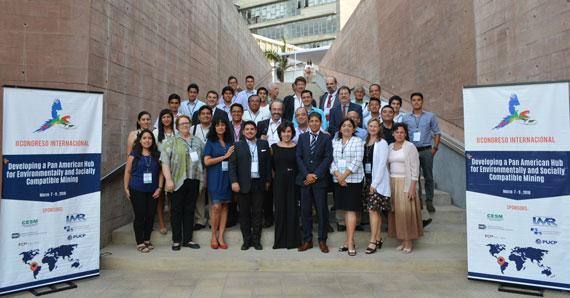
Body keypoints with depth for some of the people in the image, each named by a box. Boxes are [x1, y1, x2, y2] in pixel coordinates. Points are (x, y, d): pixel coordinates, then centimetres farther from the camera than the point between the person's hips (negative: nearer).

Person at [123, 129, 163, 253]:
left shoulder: (157, 155, 7)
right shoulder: (134, 154, 1)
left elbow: (161, 172, 7)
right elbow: (127, 172, 2)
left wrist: (159, 188, -1)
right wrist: (126, 188, -2)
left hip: (152, 191, 3)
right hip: (137, 191, -3)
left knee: (150, 216, 6)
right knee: (139, 216, 0)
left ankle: (147, 240, 21)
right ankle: (140, 243, 10)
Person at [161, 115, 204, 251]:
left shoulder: (198, 141, 15)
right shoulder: (171, 142, 2)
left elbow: (204, 159, 16)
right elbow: (165, 161, -6)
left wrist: (203, 179, 8)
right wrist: (169, 180, -15)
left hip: (194, 180, 4)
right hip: (179, 181, -3)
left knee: (190, 210, 9)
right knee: (177, 211, 3)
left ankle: (187, 239, 17)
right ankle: (176, 240, 12)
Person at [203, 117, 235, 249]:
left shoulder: (230, 142, 13)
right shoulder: (210, 142, 3)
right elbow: (207, 161, -6)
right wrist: (225, 156, -8)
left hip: (227, 177, 4)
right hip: (215, 177, -4)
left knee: (225, 206, 3)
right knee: (216, 206, -10)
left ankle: (221, 236, 10)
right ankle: (214, 236, 7)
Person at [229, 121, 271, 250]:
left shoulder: (264, 144, 9)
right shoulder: (237, 146, 4)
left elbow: (268, 163, 8)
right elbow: (232, 165, -1)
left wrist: (268, 180, 4)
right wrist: (234, 181, -11)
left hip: (259, 184, 1)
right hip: (243, 184, -1)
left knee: (258, 213, 6)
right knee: (244, 213, 5)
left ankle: (256, 240, 16)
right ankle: (247, 240, 16)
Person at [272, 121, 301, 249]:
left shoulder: (296, 147, 1)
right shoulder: (274, 147, 3)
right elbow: (271, 165, 4)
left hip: (293, 182, 0)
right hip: (279, 182, 1)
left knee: (292, 209, 4)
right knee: (280, 210, 4)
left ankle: (293, 240, 14)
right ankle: (280, 240, 15)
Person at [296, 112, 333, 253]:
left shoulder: (326, 138, 3)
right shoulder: (302, 137, 10)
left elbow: (328, 158, -5)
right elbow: (298, 157, 4)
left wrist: (315, 175, -12)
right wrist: (306, 174, -7)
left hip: (320, 179, -2)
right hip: (305, 178, 2)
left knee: (322, 210, 3)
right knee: (305, 211, 6)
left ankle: (322, 240, 13)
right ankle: (307, 240, 15)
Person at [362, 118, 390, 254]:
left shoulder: (382, 143, -5)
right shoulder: (365, 143, 14)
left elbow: (382, 164, -11)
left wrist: (375, 183, -16)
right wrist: (365, 181, 5)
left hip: (378, 181, -6)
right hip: (367, 179, 6)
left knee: (373, 210, -10)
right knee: (375, 211, 10)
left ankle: (373, 241, -6)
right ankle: (379, 239, 18)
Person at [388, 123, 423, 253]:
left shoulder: (410, 147, -4)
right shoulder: (390, 147, 12)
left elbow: (415, 168, -8)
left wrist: (412, 188, -14)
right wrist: (388, 185, 9)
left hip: (405, 183, -5)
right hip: (392, 183, 5)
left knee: (406, 212, -5)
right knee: (396, 212, 5)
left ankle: (408, 243, 4)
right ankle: (402, 241, 14)